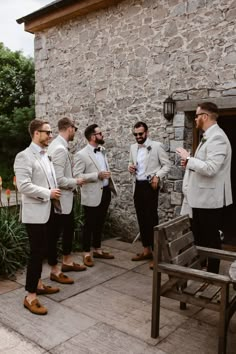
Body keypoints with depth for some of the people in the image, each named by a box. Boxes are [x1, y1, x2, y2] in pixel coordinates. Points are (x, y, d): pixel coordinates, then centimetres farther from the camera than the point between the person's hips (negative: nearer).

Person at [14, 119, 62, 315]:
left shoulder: (46, 155, 13)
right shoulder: (24, 156, -14)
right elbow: (24, 186, -23)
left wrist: (55, 194, 4)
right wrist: (48, 193, -17)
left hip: (49, 211, 8)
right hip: (35, 213, -8)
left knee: (42, 251, 18)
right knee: (37, 253, -2)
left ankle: (38, 284, 34)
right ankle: (30, 297, 10)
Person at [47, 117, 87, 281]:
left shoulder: (59, 145, 8)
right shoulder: (60, 149, -24)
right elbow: (58, 180, -28)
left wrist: (73, 181, 12)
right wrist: (76, 182, -14)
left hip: (66, 197, 10)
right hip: (60, 199, -10)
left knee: (69, 230, 21)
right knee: (55, 233, 4)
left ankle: (67, 262, 37)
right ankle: (55, 270, 19)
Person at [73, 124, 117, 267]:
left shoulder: (102, 151, 10)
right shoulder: (81, 155, -14)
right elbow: (77, 176, -19)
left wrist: (111, 184, 14)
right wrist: (97, 175, -25)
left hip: (105, 192, 7)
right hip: (92, 194, -7)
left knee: (100, 223, 17)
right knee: (89, 224, 4)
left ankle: (98, 250, 30)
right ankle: (87, 253, 18)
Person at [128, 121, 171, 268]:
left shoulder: (157, 146, -6)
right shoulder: (133, 147, 12)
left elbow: (167, 164, -6)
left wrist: (158, 176, -21)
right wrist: (130, 167, 0)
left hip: (150, 185, -6)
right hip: (138, 186, 6)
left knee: (152, 219, -6)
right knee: (141, 219, 11)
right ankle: (146, 250, 23)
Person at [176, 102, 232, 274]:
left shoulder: (217, 137, -19)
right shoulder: (208, 137, 13)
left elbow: (210, 168, -28)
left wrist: (188, 159, -18)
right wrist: (190, 162, 3)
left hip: (210, 198, -10)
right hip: (201, 196, 10)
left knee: (211, 238, 4)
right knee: (199, 236, 20)